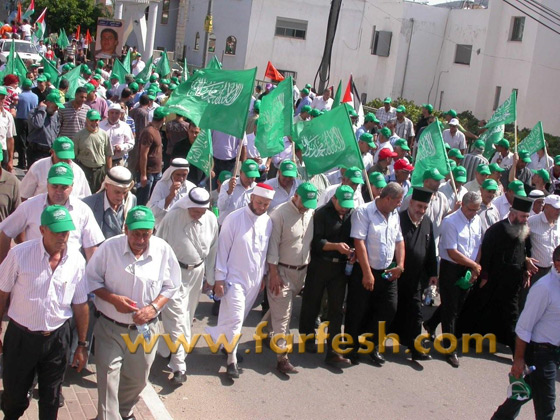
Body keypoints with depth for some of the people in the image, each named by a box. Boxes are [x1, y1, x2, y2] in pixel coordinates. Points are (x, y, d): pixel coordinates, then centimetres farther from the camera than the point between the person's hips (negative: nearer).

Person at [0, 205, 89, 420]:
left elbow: (80, 305, 0)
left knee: (51, 396, 15)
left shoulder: (76, 260, -8)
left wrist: (82, 345, 5)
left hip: (57, 337, 1)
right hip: (21, 335, -1)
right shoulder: (19, 254, -15)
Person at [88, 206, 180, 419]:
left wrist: (154, 307, -17)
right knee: (108, 377, -3)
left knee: (137, 378, 20)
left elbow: (171, 285, 0)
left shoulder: (163, 250, -11)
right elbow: (91, 278, -5)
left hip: (144, 328, 2)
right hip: (110, 328, -2)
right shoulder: (109, 247, -15)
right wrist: (113, 299, -21)